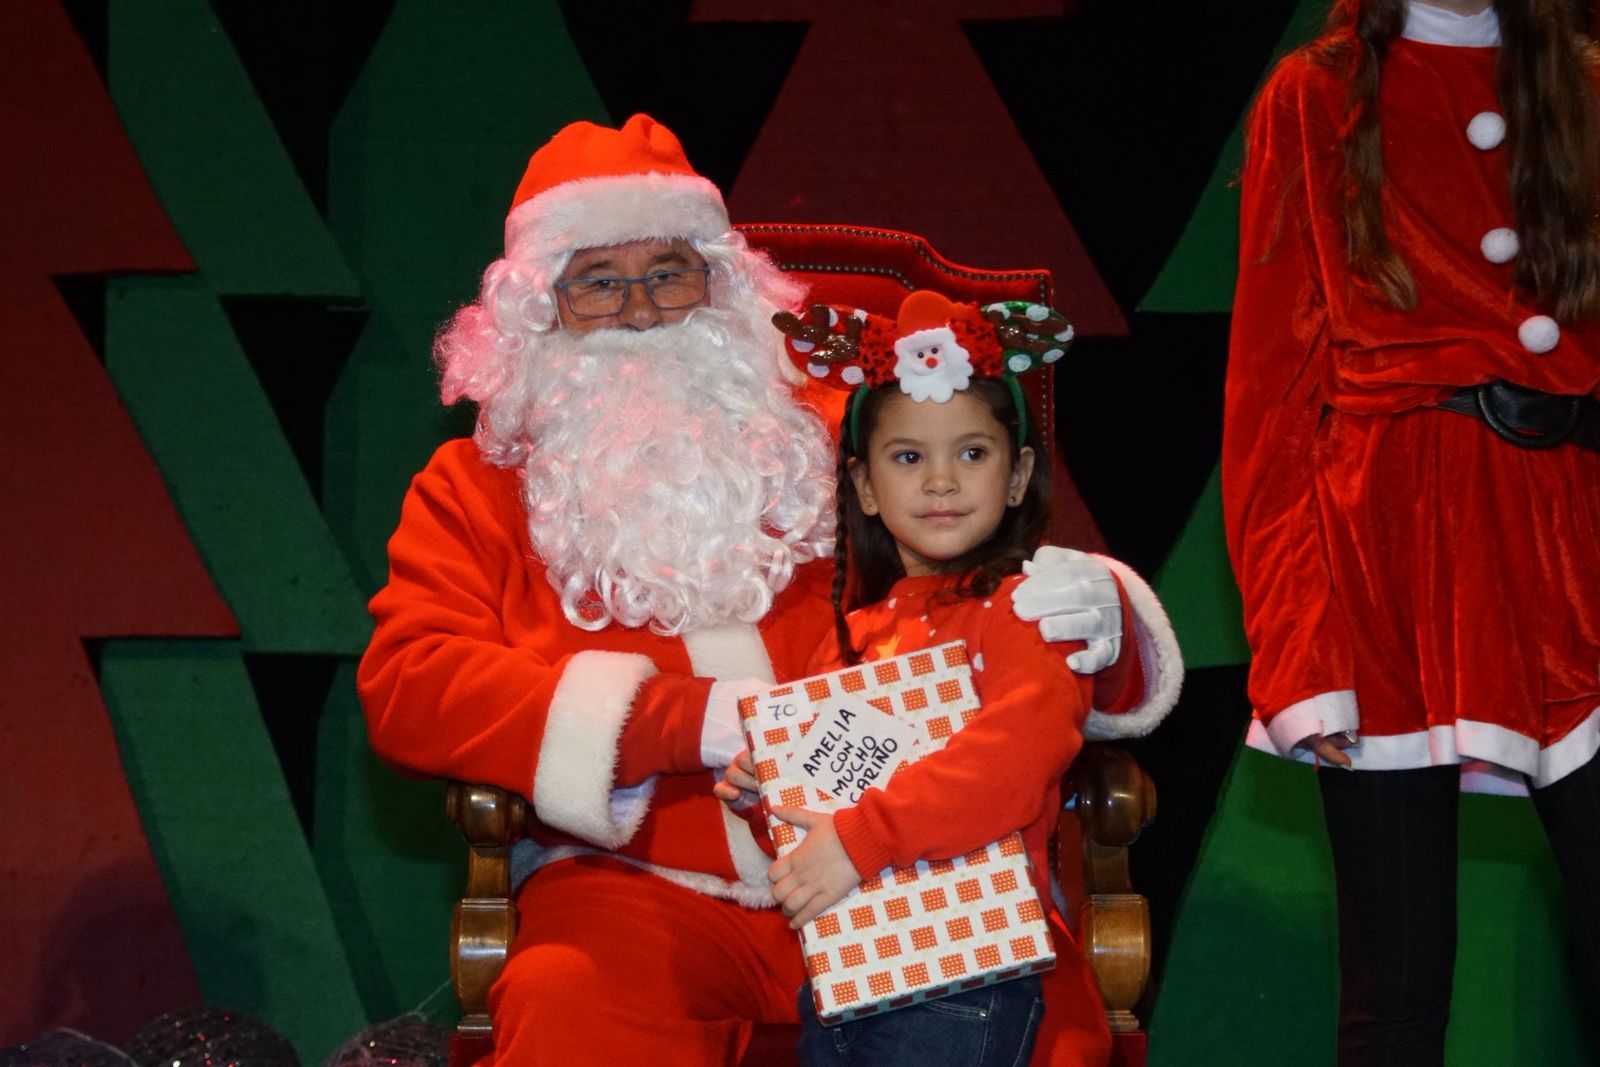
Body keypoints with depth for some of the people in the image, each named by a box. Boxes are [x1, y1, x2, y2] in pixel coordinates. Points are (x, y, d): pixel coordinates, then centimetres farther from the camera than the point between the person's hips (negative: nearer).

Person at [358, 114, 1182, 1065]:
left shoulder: (827, 444, 19)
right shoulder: (479, 488, 14)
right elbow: (407, 688, -2)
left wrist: (1096, 616, -4)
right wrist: (690, 721, -12)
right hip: (647, 885, -1)